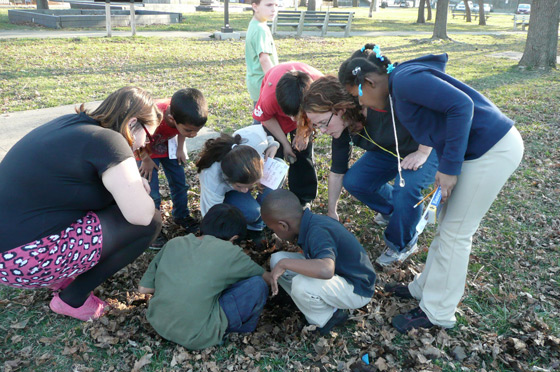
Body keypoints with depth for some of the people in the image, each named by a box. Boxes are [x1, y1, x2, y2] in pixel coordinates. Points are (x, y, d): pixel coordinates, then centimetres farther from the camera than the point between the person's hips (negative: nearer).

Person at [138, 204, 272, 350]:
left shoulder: (173, 243, 2)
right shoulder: (229, 252, -9)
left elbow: (143, 288, 7)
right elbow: (268, 277, 7)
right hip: (195, 338, -6)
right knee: (257, 285, -1)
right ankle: (243, 328, 21)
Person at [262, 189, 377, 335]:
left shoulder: (317, 232, -30)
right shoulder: (313, 222, -3)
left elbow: (326, 270, -49)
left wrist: (284, 264, -38)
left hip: (357, 290, -9)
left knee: (301, 284, -37)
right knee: (276, 259, -2)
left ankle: (328, 318, -4)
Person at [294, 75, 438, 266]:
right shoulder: (342, 127, -15)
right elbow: (337, 170, -4)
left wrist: (422, 153, -29)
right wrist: (331, 212, 3)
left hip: (429, 146, -6)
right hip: (390, 151, 6)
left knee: (407, 187, -31)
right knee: (353, 181, -10)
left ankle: (403, 245, -3)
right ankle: (392, 210, 20)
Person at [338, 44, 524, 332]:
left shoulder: (405, 80, -19)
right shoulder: (398, 88, 10)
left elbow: (461, 104, -27)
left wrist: (449, 167, -23)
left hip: (493, 151, -9)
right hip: (475, 149, 10)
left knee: (455, 232, -1)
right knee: (447, 226, 16)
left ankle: (437, 313, 14)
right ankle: (425, 288, 32)